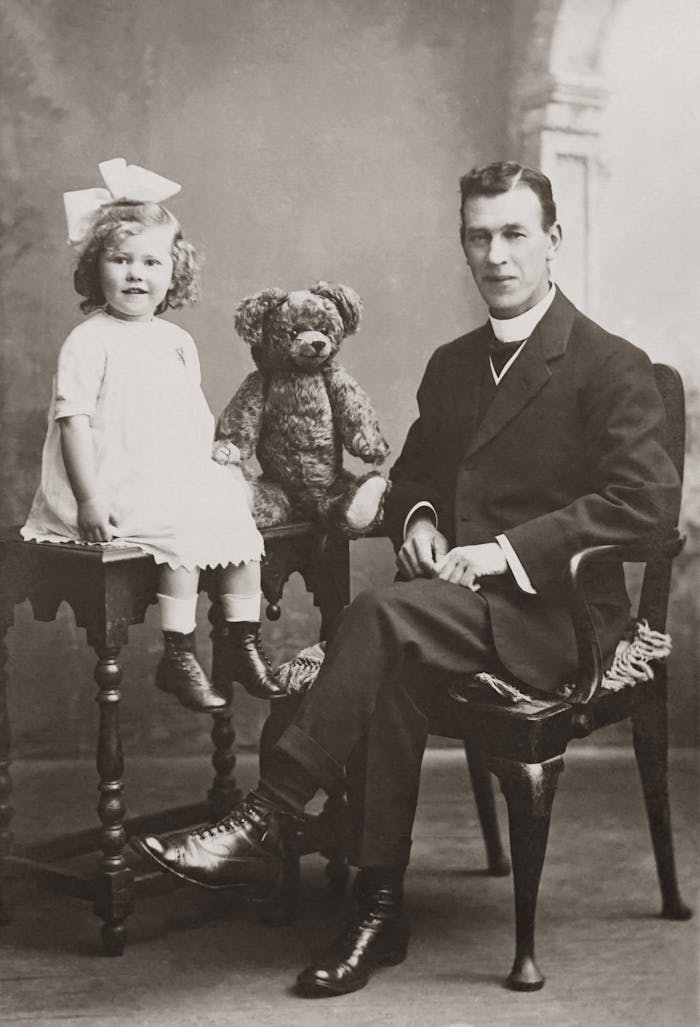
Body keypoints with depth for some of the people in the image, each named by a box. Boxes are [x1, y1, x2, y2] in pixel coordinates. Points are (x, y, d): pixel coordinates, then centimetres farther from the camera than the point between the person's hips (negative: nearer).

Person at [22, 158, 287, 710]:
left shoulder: (177, 341, 13)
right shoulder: (89, 341, -7)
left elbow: (199, 419, 19)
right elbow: (74, 422, -13)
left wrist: (213, 474, 6)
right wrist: (89, 499, -20)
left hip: (183, 483, 7)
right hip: (118, 489, -7)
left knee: (239, 517, -4)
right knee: (184, 531, -24)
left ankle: (245, 644, 9)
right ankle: (178, 657, -13)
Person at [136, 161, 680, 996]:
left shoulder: (612, 367, -4)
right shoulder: (452, 364, 18)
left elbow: (647, 501, -13)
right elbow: (412, 470, 29)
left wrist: (507, 549, -19)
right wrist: (414, 518, 3)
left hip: (552, 611, -5)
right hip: (454, 598, 6)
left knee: (384, 615, -32)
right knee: (388, 675, -28)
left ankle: (266, 822, -25)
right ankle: (378, 911, -18)